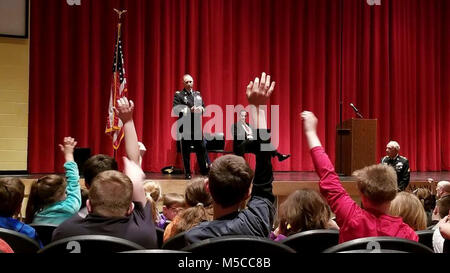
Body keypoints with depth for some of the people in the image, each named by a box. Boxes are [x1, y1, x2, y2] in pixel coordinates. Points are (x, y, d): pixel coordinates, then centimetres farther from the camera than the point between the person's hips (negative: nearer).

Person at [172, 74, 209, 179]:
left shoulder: (198, 94, 15)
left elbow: (203, 107, 17)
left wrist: (201, 109, -7)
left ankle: (204, 170, 14)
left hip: (197, 127, 4)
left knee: (201, 148, 4)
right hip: (185, 127, -4)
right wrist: (189, 110, -20)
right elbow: (176, 110, -10)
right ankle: (187, 173, 9)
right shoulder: (178, 95, 0)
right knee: (186, 151, 0)